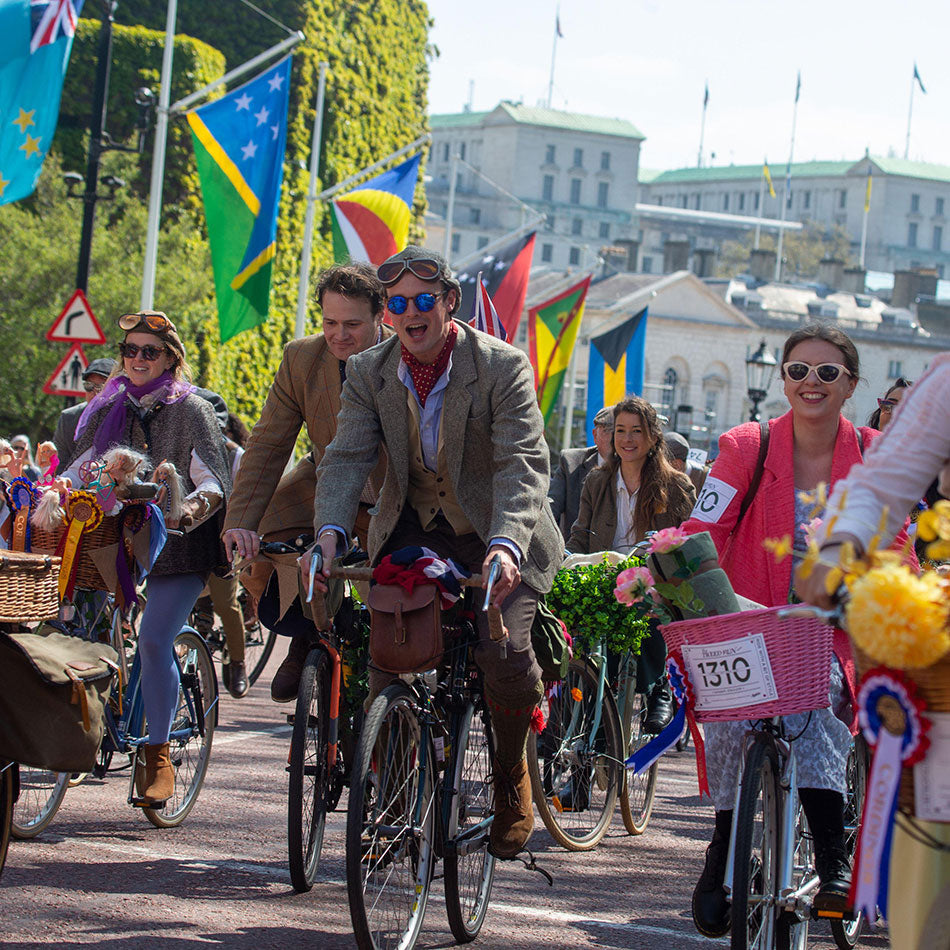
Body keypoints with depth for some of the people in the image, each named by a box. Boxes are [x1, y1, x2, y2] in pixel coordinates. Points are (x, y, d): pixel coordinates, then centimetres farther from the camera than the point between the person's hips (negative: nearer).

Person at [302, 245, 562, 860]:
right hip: (413, 531, 4)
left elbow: (523, 463, -24)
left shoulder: (503, 366, -14)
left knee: (503, 650, -24)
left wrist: (505, 544, -42)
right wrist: (331, 532, -31)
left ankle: (512, 777, 3)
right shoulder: (369, 373, -2)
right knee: (386, 660, -9)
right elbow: (347, 457, -11)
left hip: (497, 537, -4)